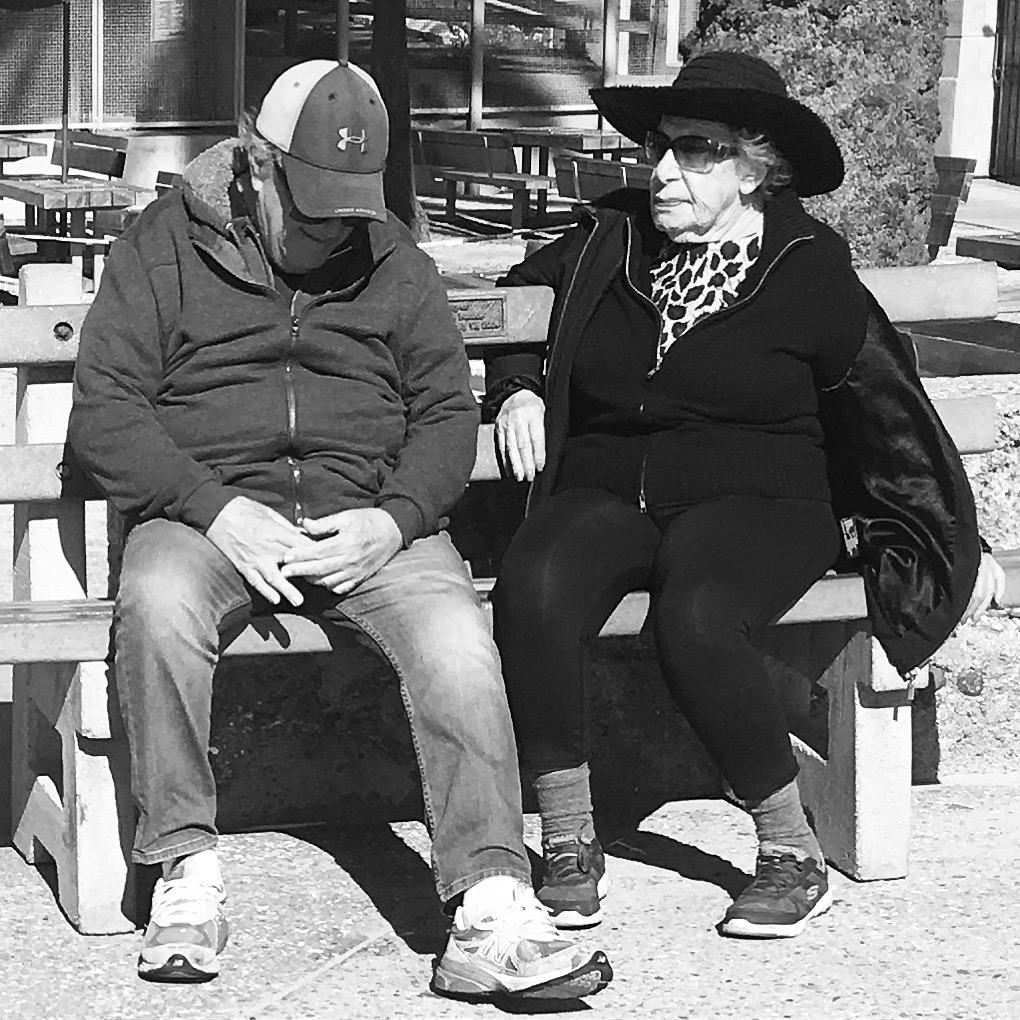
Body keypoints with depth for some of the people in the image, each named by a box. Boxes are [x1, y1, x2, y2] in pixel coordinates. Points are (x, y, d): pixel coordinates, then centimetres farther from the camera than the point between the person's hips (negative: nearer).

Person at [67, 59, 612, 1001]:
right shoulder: (165, 246, 5)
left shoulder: (392, 261, 13)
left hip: (366, 517, 2)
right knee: (159, 602, -36)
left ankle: (490, 909, -32)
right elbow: (105, 409, -1)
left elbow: (446, 412, 11)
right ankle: (187, 872, -21)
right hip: (209, 510, -2)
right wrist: (218, 510, -16)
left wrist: (394, 520, -10)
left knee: (455, 633, -28)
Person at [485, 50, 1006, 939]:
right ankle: (569, 845, -21)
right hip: (604, 495, 3)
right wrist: (517, 390, 10)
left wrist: (952, 546, 15)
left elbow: (886, 409, 11)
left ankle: (794, 856, -19)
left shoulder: (808, 275, 1)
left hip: (755, 500, -3)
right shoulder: (606, 242, 10)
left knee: (696, 619, -36)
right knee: (533, 593, -31)